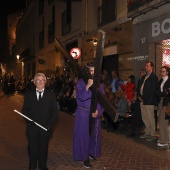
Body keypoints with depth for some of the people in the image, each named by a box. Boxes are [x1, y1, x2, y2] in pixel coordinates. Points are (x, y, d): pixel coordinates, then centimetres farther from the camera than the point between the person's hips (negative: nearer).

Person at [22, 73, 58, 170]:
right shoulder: (29, 94, 5)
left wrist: (49, 125, -10)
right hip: (32, 127, 1)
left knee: (43, 147, 13)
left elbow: (54, 111, 0)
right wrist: (29, 120, -12)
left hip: (45, 128, 0)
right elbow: (25, 109, 6)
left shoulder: (51, 95, 2)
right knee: (32, 147, 11)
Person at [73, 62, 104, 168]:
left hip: (95, 113, 4)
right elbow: (81, 97, -22)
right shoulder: (81, 82, -10)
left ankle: (92, 152, 35)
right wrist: (88, 86, -31)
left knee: (94, 134, 14)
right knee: (83, 135, 3)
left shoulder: (99, 84, 0)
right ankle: (84, 157, 16)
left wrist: (98, 111, -17)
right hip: (83, 113, -3)